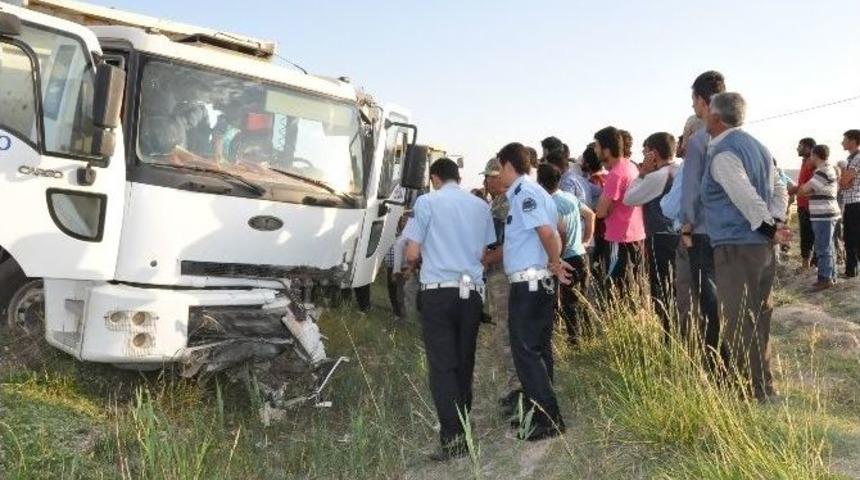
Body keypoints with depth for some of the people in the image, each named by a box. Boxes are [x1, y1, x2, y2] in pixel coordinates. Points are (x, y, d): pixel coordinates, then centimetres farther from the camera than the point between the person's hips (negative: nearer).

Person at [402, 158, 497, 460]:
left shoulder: (427, 202, -2)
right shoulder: (480, 206, 10)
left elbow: (412, 254, -3)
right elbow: (483, 254, 14)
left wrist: (414, 263, 19)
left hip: (439, 291, -4)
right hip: (472, 291, 4)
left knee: (442, 367, -2)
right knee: (464, 364, 13)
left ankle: (454, 438, -7)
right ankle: (461, 428, 22)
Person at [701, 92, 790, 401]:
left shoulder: (722, 153, -14)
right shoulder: (757, 147, 15)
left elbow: (747, 198, -21)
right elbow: (779, 189, 15)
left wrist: (770, 229, -11)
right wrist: (776, 223, 4)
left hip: (736, 248, -9)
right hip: (763, 247, 9)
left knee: (738, 322, -2)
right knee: (757, 317, 17)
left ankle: (753, 391, 3)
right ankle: (762, 384, 28)